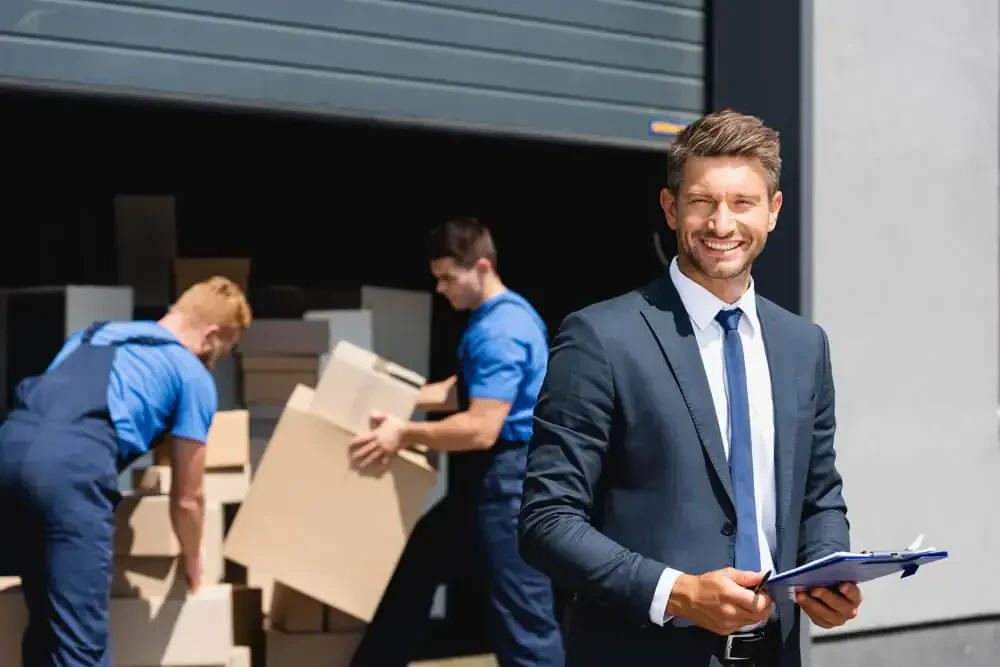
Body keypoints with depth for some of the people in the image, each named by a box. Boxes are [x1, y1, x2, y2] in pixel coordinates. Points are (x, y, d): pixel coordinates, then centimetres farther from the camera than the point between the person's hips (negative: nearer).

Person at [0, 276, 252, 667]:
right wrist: (192, 562, 40)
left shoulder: (94, 332, 34)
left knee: (45, 622, 20)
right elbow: (186, 498, 21)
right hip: (72, 464, -7)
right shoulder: (194, 376, 16)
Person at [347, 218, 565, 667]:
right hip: (485, 479, 11)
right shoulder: (494, 318, 12)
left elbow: (481, 428, -26)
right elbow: (465, 393, 26)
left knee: (522, 613, -6)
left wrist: (405, 435, -17)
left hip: (509, 481, -11)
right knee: (417, 564, 21)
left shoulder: (502, 331, -21)